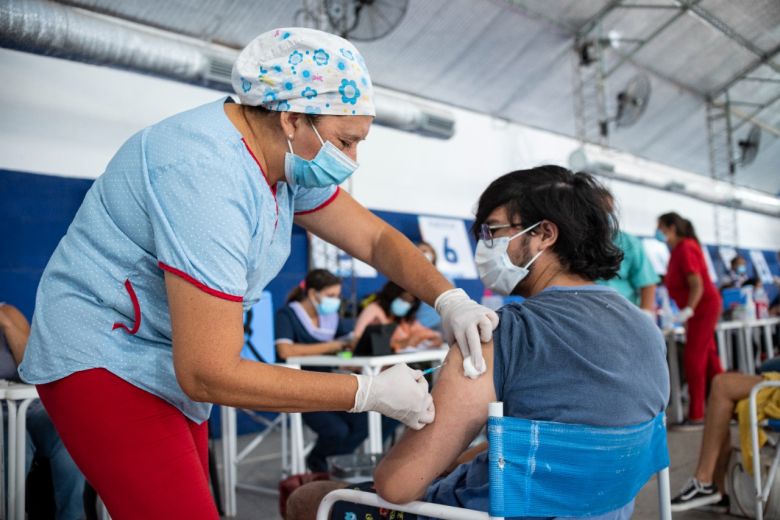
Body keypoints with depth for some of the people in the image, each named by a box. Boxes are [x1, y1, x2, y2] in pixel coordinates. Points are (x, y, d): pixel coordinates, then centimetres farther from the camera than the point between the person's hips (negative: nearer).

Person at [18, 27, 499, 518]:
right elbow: (208, 374, -31)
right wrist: (370, 393, -26)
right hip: (103, 361, -9)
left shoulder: (287, 156, -3)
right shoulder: (208, 173, -30)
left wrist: (450, 299, -12)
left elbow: (375, 238, 5)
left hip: (174, 365, 9)